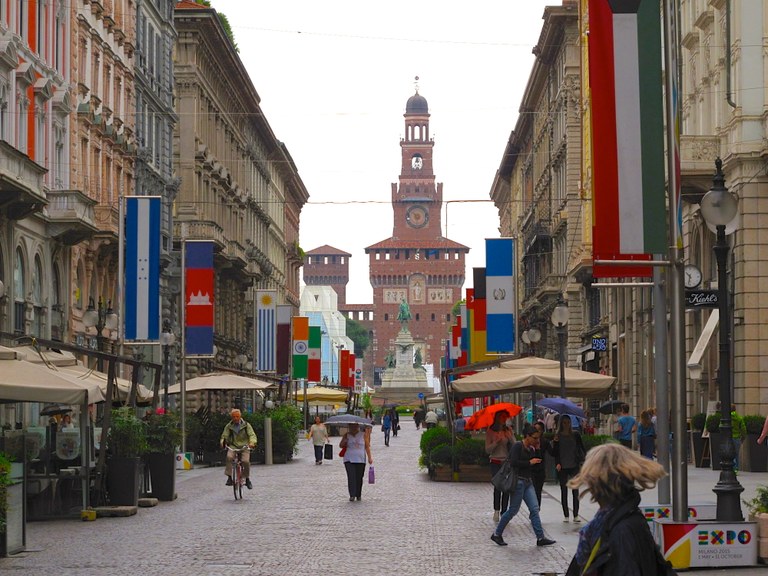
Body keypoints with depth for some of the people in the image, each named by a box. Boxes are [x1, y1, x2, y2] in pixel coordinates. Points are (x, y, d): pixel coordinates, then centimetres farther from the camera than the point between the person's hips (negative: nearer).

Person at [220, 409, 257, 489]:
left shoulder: (246, 425, 1)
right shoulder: (229, 426, 5)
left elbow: (252, 435, -8)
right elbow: (224, 436, 1)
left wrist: (252, 442, -30)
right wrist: (222, 442, -23)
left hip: (244, 446, -1)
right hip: (233, 446, 1)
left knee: (246, 461, -24)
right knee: (229, 456, -31)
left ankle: (247, 479, -1)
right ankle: (229, 477, -26)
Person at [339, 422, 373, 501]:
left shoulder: (363, 435, 5)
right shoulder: (347, 435, 8)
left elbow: (367, 446, 5)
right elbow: (340, 445, 14)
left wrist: (369, 457, -3)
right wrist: (344, 443, -9)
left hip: (360, 460, 0)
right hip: (349, 459, 0)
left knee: (359, 478, 3)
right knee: (351, 477, -12)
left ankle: (358, 495, 16)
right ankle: (352, 495, -14)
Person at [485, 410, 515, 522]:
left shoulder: (509, 430, 8)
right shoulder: (490, 431, 0)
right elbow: (487, 450, -2)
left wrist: (510, 438, -13)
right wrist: (496, 442, -17)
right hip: (496, 462, -3)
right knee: (498, 486, -16)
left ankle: (503, 512, 9)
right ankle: (496, 510, -6)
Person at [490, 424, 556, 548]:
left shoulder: (531, 449, 14)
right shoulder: (517, 446, -11)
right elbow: (514, 462, -22)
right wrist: (530, 462, -16)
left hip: (527, 482, 8)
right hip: (518, 480, -8)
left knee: (534, 509, 1)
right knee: (513, 510, -2)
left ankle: (541, 537, 0)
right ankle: (496, 534, 12)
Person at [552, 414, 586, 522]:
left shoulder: (575, 435, 4)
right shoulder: (558, 436, 2)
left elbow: (582, 448, 7)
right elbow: (554, 453, 1)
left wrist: (584, 459, -6)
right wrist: (555, 442, -15)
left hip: (574, 466, 0)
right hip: (562, 467, 0)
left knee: (575, 490, -2)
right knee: (564, 491, 5)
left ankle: (576, 515, 2)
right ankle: (565, 515, 11)